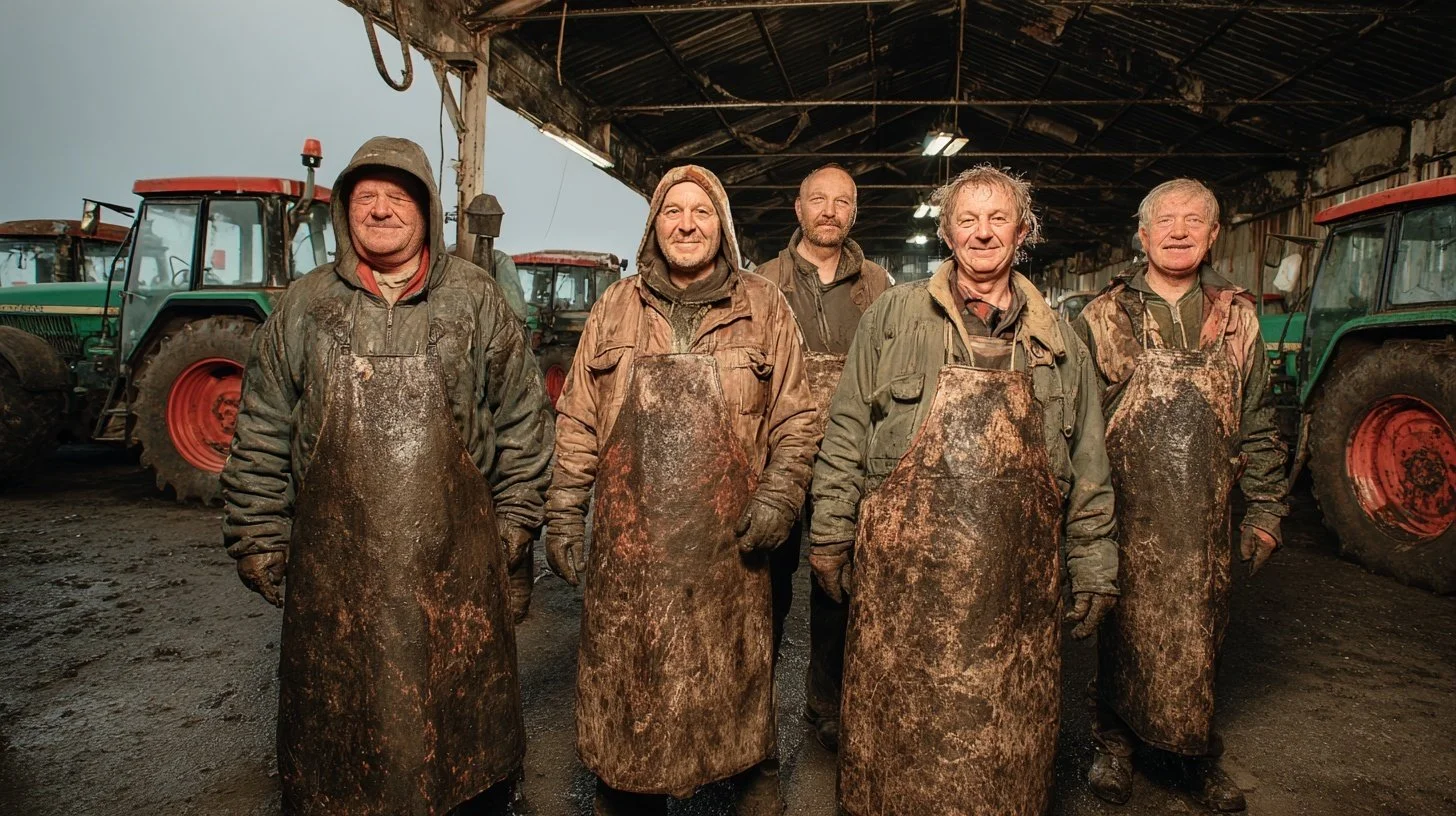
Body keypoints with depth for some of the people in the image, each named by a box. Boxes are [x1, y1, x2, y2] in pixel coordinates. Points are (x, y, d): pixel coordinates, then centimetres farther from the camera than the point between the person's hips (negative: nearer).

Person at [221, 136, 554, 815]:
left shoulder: (477, 300, 3)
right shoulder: (303, 306, 6)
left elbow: (523, 419, 4)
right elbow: (262, 437, 8)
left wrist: (515, 523, 1)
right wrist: (258, 540, 5)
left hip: (456, 563, -1)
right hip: (334, 567, 1)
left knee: (458, 717, 12)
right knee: (337, 720, 14)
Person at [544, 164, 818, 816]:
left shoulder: (762, 306, 5)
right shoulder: (614, 308, 9)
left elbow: (795, 419, 6)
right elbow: (577, 423, 9)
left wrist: (777, 496, -6)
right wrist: (563, 515, 4)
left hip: (727, 545, -1)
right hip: (628, 544, 2)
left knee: (734, 677, 10)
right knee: (625, 688, 11)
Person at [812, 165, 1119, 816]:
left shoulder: (1058, 340, 10)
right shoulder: (894, 316, 3)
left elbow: (1087, 467, 12)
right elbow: (846, 433, 2)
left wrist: (1095, 569, 10)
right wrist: (830, 536, -2)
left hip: (1017, 579, 2)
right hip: (903, 572, -1)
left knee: (1007, 738, 12)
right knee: (897, 731, 9)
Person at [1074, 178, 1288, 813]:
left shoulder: (1237, 318, 8)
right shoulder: (1101, 319, 1)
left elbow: (1258, 423, 11)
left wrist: (1265, 510, 8)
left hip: (1204, 521, 2)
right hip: (1125, 516, -2)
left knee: (1198, 638, 11)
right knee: (1123, 634, 9)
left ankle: (1200, 755, 31)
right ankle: (1114, 744, 28)